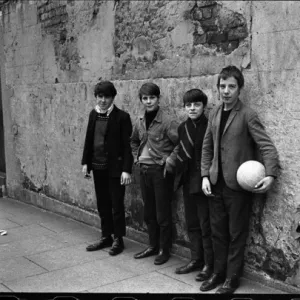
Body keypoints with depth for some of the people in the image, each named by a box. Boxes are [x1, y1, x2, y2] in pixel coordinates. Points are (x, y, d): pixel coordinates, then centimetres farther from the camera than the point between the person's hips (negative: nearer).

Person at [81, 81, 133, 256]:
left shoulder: (122, 117, -11)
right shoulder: (93, 114, 7)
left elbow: (127, 145, -12)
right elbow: (89, 139, 12)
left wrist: (126, 170, -17)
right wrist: (85, 162, 9)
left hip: (115, 168, -6)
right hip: (98, 167, 6)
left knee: (116, 205, 4)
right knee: (102, 204, 14)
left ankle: (118, 239, 18)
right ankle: (106, 237, 27)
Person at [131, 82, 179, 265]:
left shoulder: (167, 122, -14)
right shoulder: (140, 122, 7)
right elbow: (134, 141, 25)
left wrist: (169, 162, -17)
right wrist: (137, 157, 14)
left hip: (161, 171, -7)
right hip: (144, 170, 7)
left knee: (163, 214, 3)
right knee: (149, 212, 16)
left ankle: (164, 249, 17)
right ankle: (153, 245, 30)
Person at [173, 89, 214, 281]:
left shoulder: (210, 126, -12)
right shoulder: (183, 127, 8)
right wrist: (180, 177, 7)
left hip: (204, 183, -6)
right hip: (188, 182, 7)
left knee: (206, 225, 2)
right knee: (192, 224, 15)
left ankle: (209, 264, 14)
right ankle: (196, 259, 28)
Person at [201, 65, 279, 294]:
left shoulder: (247, 115, -11)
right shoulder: (215, 113, 7)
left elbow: (267, 147, -15)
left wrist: (270, 175, -29)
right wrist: (205, 176, 2)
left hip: (238, 184, -5)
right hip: (216, 183, 6)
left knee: (236, 234, 6)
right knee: (218, 231, 15)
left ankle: (232, 278, 20)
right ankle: (219, 272, 29)